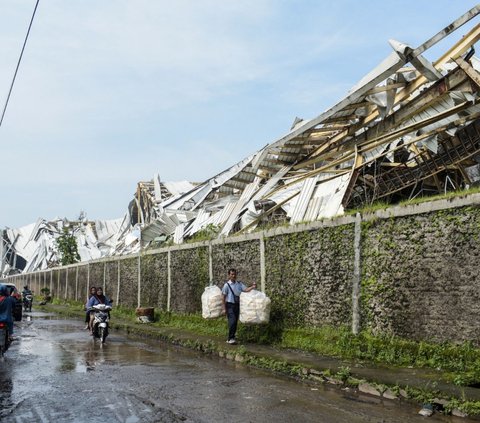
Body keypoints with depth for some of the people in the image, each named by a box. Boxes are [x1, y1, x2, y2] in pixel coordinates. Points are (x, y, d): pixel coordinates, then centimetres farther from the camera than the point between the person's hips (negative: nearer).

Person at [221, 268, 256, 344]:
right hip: (230, 305, -5)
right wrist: (224, 308, -7)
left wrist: (252, 287, -28)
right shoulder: (227, 285, -8)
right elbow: (223, 297, -6)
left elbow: (246, 289, -9)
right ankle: (230, 339, -7)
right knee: (232, 321, -16)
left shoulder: (239, 284, 4)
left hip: (237, 305, 5)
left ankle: (231, 338, 22)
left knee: (235, 322, 10)